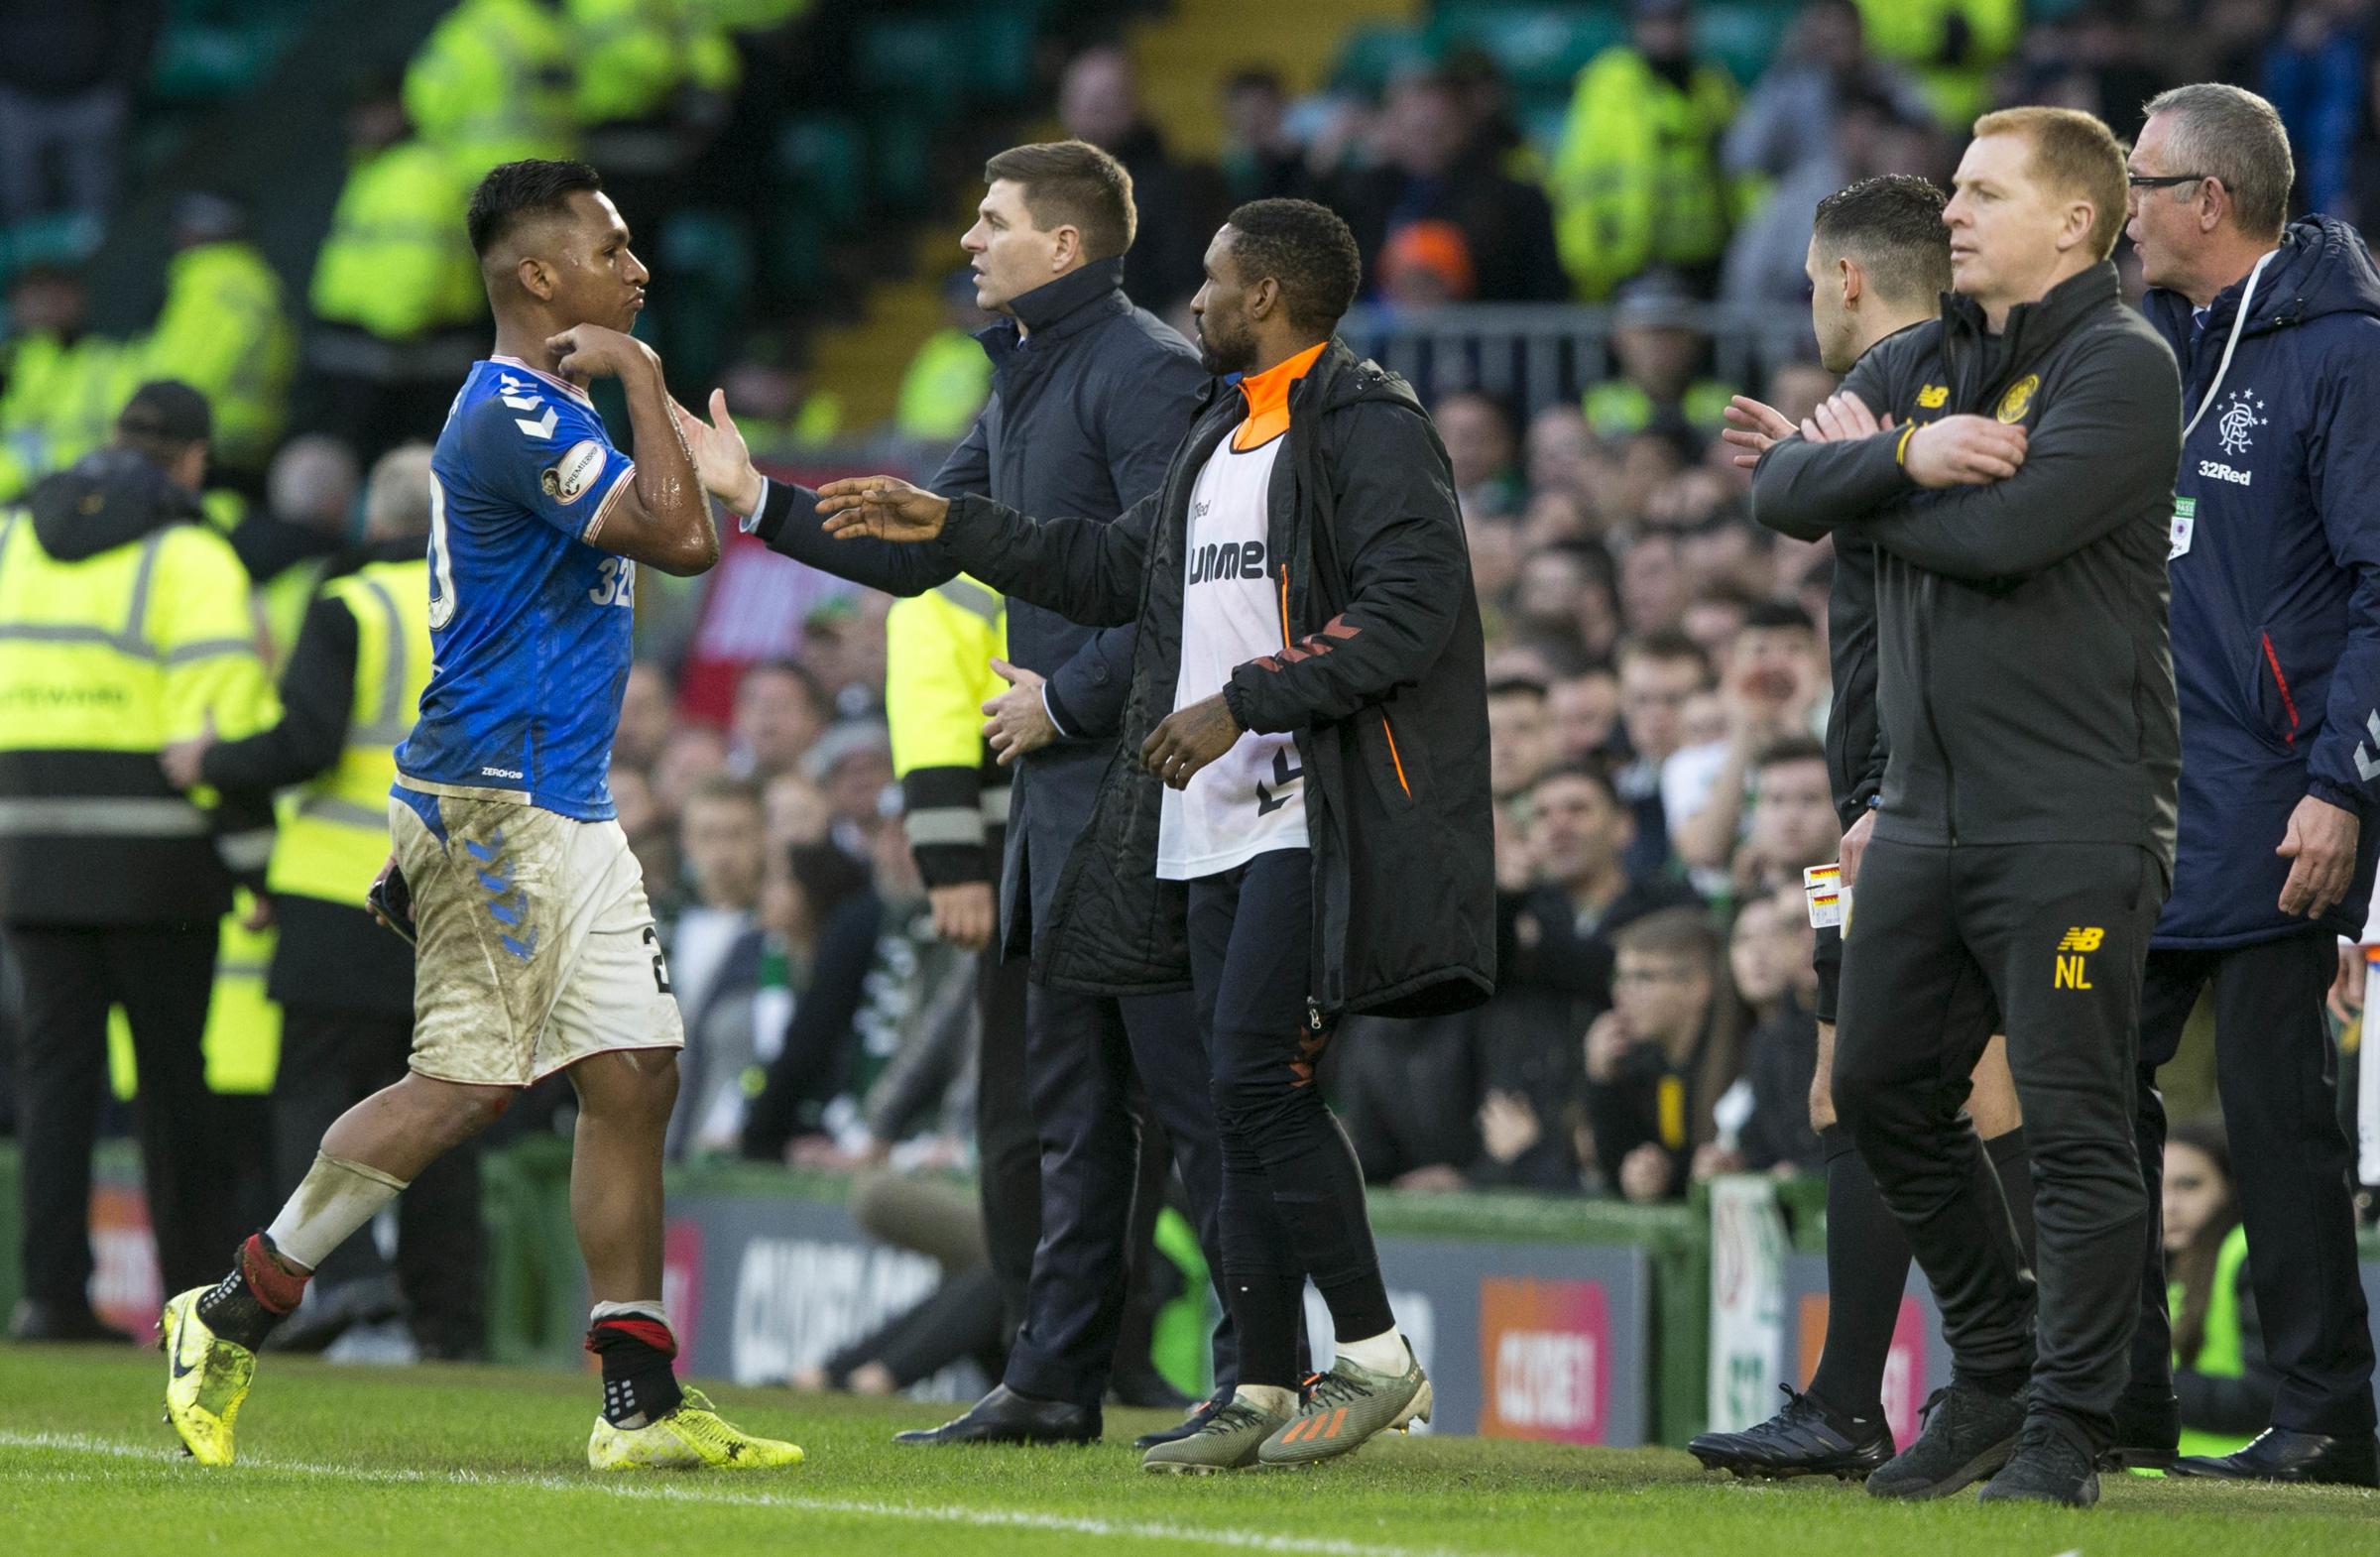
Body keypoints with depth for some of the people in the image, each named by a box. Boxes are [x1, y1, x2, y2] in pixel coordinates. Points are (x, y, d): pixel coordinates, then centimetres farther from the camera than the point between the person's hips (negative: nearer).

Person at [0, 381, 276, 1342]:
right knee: (175, 1072, 6)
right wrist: (256, 856, -10)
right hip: (155, 856, -4)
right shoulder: (190, 557, -6)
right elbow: (222, 709, -14)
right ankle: (198, 1291, 11)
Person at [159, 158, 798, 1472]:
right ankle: (233, 1316, 2)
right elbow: (681, 539, -22)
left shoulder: (546, 414, 18)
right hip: (491, 803, -10)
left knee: (633, 1074, 3)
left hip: (568, 809, 10)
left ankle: (641, 1402, 3)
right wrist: (638, 376, -15)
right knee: (467, 1084, -10)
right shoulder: (509, 417, -15)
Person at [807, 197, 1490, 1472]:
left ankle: (1377, 1358, -8)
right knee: (1248, 1099, 7)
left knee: (1259, 1080, -16)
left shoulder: (1369, 430, -8)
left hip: (1319, 817, -9)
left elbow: (1407, 612, -18)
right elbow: (1118, 569, 31)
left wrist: (1245, 702, -19)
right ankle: (1263, 1391, 9)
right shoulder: (1220, 437, 22)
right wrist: (948, 527, 28)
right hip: (1215, 828, 9)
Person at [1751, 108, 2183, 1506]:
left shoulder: (2121, 367, -8)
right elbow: (1780, 492, 3)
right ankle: (1997, 1375, 25)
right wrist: (1903, 457, -16)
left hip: (2072, 821, -8)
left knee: (2077, 1125, -6)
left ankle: (2066, 1429, -1)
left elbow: (2005, 531, -21)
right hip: (1926, 813, 8)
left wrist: (1865, 467, -4)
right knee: (1887, 1093, 11)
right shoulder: (1917, 367, 16)